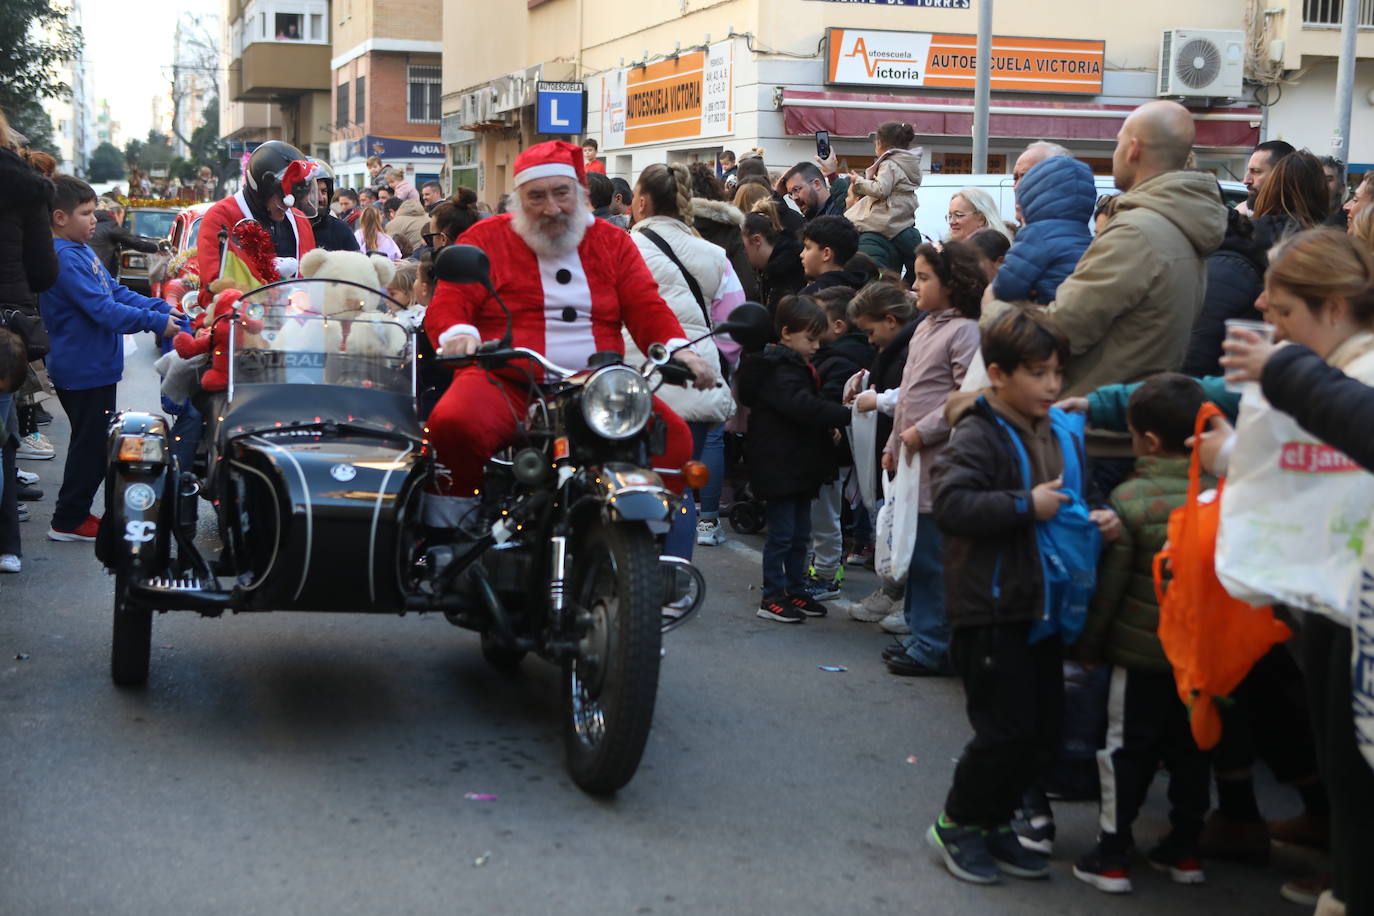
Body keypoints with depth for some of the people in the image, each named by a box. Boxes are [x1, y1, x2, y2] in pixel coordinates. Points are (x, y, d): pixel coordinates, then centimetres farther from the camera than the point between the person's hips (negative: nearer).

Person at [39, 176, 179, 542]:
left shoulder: (82, 251, 11)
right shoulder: (65, 259, -20)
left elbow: (116, 292, 14)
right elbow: (102, 310, -24)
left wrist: (163, 309, 4)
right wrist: (156, 323, -22)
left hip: (94, 367, 10)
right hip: (83, 370, -10)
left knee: (94, 445, 17)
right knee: (92, 447, -3)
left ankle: (76, 513, 26)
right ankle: (68, 522, 6)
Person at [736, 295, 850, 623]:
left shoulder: (797, 367, 15)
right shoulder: (779, 371, -18)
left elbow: (809, 407, 23)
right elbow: (806, 407, -31)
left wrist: (829, 427, 4)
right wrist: (847, 415, -34)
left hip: (800, 466, 10)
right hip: (779, 466, -10)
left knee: (800, 535, 15)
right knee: (781, 534, -3)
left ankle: (795, 591, 25)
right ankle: (772, 597, 5)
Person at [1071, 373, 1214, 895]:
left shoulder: (1130, 499, -14)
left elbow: (1109, 583, -11)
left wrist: (1088, 643, 1)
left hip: (1141, 650, -4)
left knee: (1128, 751, 6)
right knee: (1191, 749, 16)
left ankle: (1112, 856, 10)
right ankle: (1184, 849, 25)